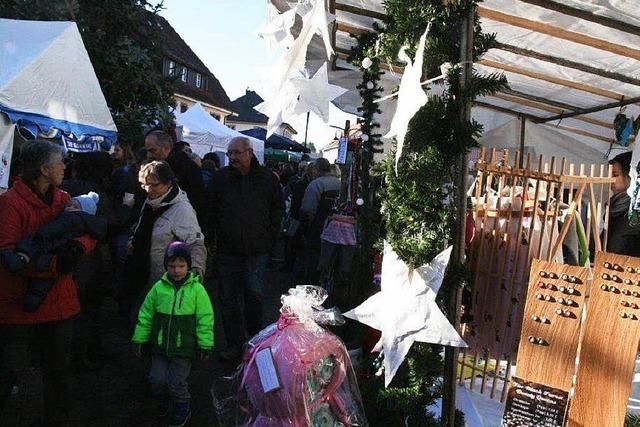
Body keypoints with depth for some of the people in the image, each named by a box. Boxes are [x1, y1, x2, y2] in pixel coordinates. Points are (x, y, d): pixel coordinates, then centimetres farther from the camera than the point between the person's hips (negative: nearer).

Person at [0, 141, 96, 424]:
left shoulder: (63, 199, 6)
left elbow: (90, 232, 8)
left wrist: (78, 247, -14)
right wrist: (54, 265, -27)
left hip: (60, 302, 6)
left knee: (58, 369, 19)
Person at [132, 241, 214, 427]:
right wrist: (139, 339, 10)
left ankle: (182, 408, 30)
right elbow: (146, 314, 7)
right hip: (159, 344, 3)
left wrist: (205, 345, -4)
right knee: (158, 378, 9)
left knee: (176, 382, 2)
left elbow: (205, 318, -5)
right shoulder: (159, 287, -2)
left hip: (184, 347, -3)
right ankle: (159, 398, 41)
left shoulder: (196, 289, -9)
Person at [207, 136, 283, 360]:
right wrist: (216, 236, 6)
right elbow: (212, 211, 11)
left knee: (254, 293, -7)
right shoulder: (221, 177, 4)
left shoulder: (267, 178, 2)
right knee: (228, 298, 6)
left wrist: (269, 237, 5)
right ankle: (234, 344, 20)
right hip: (228, 249, 2)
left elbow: (277, 209, 11)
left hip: (257, 249, -2)